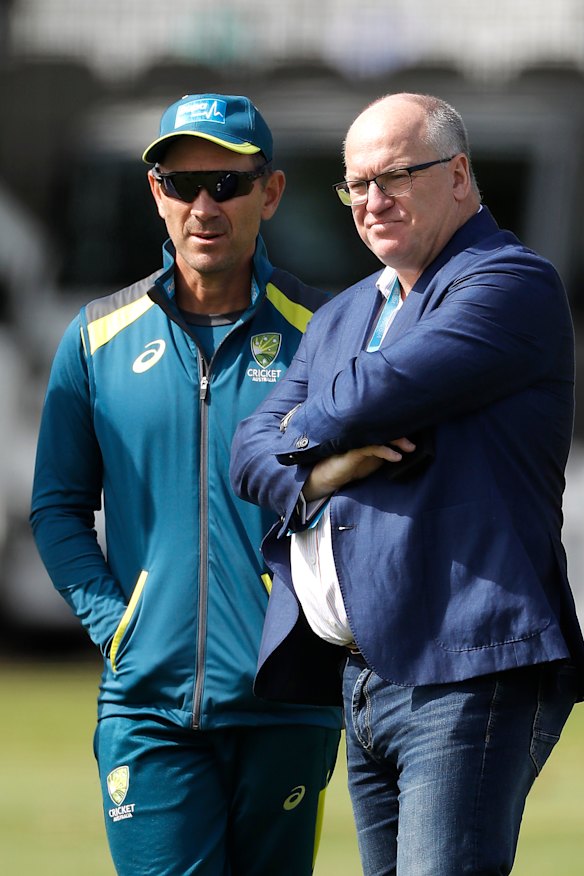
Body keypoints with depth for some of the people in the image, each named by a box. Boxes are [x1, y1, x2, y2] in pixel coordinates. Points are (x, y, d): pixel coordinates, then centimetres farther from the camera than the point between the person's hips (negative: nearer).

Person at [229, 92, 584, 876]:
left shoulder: (510, 284, -6)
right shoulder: (342, 318, 24)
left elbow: (381, 392, -17)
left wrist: (305, 428, 5)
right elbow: (251, 451, 15)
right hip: (361, 678, 9)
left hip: (465, 672, -9)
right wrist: (324, 468, -8)